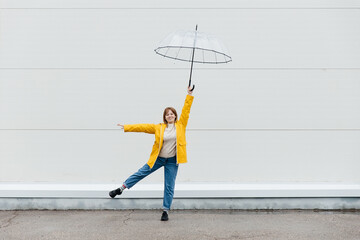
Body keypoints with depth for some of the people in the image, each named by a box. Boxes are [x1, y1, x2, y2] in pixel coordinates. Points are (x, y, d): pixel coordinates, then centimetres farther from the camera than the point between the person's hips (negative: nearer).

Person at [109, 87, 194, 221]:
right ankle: (121, 189, 19)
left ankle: (166, 210, 12)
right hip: (158, 158, 1)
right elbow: (144, 127, -1)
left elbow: (186, 111, 0)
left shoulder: (180, 125, 0)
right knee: (141, 173, 4)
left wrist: (189, 96, -2)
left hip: (172, 161, -1)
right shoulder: (159, 128, 0)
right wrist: (127, 127, -1)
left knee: (169, 186, 3)